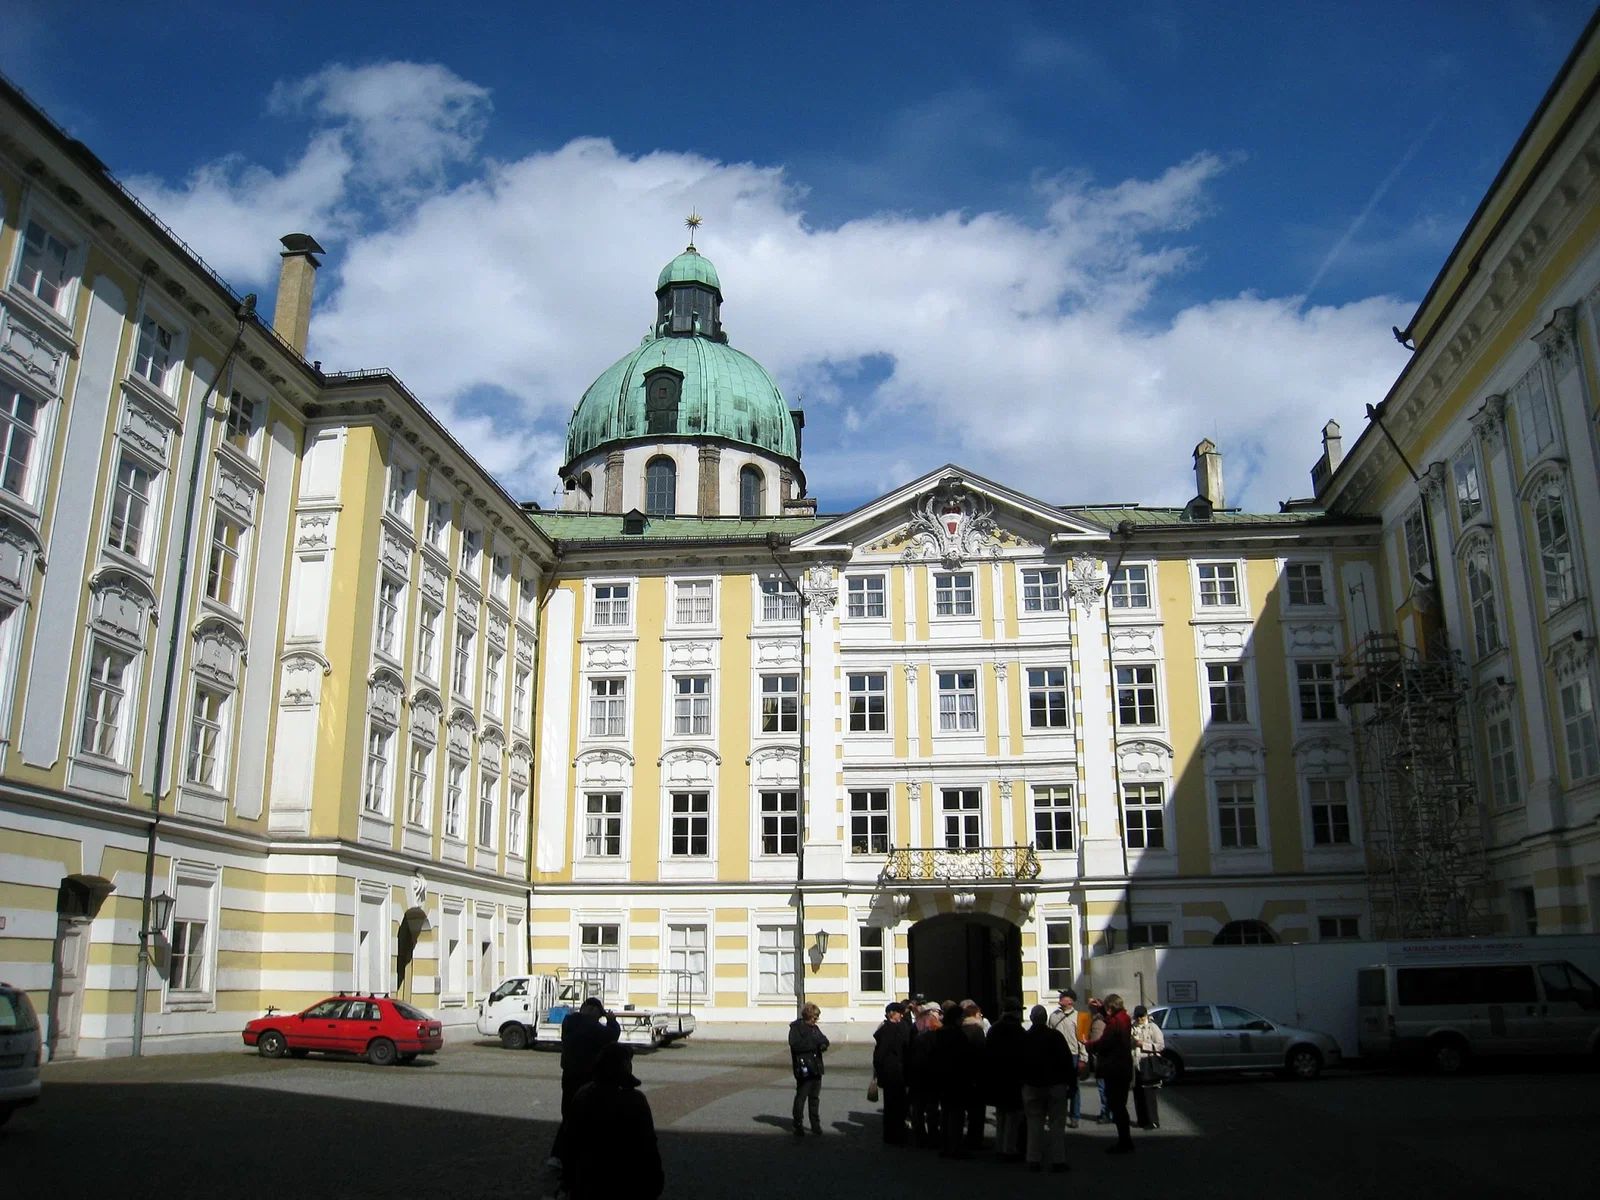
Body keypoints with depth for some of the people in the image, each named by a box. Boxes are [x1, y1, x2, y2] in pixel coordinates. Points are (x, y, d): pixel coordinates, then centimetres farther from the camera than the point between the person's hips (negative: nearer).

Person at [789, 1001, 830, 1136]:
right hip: (804, 1068, -7)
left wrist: (822, 1043, -9)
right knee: (801, 1097, -2)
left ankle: (816, 1124, 21)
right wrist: (814, 1043, -17)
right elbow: (796, 1045, -20)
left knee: (815, 1097, 13)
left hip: (816, 1068, 7)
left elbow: (825, 1041, 16)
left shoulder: (814, 1028, 16)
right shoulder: (796, 1028, -8)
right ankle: (798, 1126, 6)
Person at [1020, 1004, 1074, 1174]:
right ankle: (1058, 1160, 1)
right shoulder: (1056, 1036, -8)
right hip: (1056, 1085, -2)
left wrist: (1021, 1084, 13)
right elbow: (1068, 1062, -8)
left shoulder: (1023, 1039, 0)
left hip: (1031, 1086, 2)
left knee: (1034, 1123, 6)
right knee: (1057, 1123, 3)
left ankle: (1034, 1160, 6)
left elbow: (1019, 1064, 5)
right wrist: (1072, 1084, -1)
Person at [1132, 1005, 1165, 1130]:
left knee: (1150, 1095, -6)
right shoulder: (1132, 1028, 12)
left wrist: (1143, 1045, -13)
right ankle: (1142, 1120, 18)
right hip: (1135, 1065, 5)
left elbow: (1161, 1046, -7)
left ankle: (1153, 1121, 0)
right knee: (1138, 1094, 8)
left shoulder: (1153, 1027, -2)